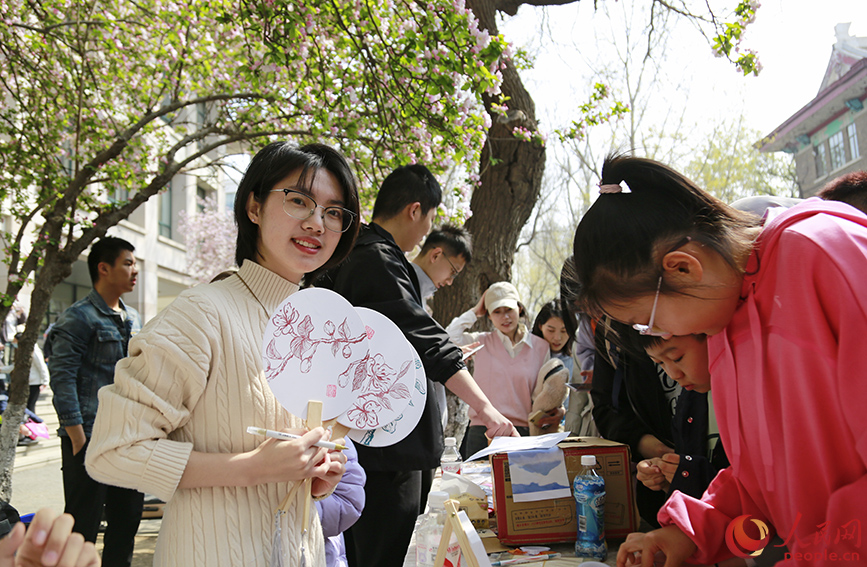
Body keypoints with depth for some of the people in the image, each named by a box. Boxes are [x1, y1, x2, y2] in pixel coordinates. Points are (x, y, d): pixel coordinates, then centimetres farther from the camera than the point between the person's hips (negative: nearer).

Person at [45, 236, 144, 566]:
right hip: (90, 438, -7)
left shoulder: (133, 319, 14)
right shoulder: (78, 318, -8)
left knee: (127, 519, 14)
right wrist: (79, 441, -17)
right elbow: (62, 380, -13)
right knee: (83, 526, 2)